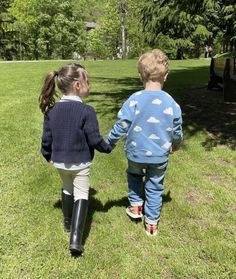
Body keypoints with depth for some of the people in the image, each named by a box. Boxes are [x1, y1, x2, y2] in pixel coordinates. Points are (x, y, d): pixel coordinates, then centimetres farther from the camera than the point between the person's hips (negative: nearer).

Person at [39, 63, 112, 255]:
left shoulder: (52, 110, -6)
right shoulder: (87, 111, -22)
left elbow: (47, 138, -1)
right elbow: (95, 139, -17)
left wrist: (47, 155, 17)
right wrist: (108, 148, 2)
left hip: (60, 162, 5)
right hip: (81, 163, -4)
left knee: (67, 189, 26)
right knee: (81, 195, 7)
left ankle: (68, 223, 43)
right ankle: (76, 238, -1)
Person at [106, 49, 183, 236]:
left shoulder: (134, 100, -18)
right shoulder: (171, 103, -10)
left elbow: (121, 127, -13)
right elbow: (177, 131, 2)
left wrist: (109, 143, 4)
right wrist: (176, 144, 23)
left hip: (136, 153, -1)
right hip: (160, 156, 1)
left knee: (134, 175, 31)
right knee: (155, 188, 18)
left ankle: (136, 205, 32)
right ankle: (152, 223, 29)